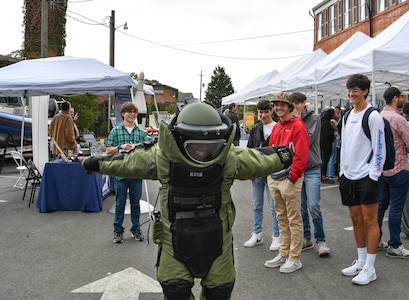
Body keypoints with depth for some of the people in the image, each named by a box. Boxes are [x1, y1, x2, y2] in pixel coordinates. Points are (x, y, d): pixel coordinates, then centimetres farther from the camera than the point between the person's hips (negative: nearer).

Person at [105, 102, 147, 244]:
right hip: (120, 172, -2)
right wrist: (121, 147, -16)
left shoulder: (141, 132, 8)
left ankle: (136, 229, 25)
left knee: (135, 203, 11)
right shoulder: (115, 131, 2)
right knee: (120, 204, 6)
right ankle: (118, 231, 18)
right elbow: (108, 150, -1)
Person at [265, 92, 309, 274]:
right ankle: (283, 254, 26)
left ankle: (294, 259, 8)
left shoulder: (297, 126, -9)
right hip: (274, 179, 8)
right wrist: (270, 171, 9)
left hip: (290, 179, -8)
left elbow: (301, 155, -15)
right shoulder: (276, 127, 15)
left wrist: (292, 177, -17)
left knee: (294, 219, 0)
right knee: (281, 218, 15)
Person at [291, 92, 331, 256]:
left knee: (313, 206, -8)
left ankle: (321, 240, 5)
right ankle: (306, 238, 23)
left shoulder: (313, 118, -2)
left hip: (312, 169, -5)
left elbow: (308, 140, -13)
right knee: (301, 207, 11)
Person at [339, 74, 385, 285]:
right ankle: (361, 261, 24)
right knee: (356, 219, 12)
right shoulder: (347, 117, 13)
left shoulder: (373, 116, -9)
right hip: (349, 176, 7)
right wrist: (342, 171, 14)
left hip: (367, 176, -7)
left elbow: (379, 149, -12)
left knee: (369, 220, -2)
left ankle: (369, 268, 5)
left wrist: (373, 177, -14)